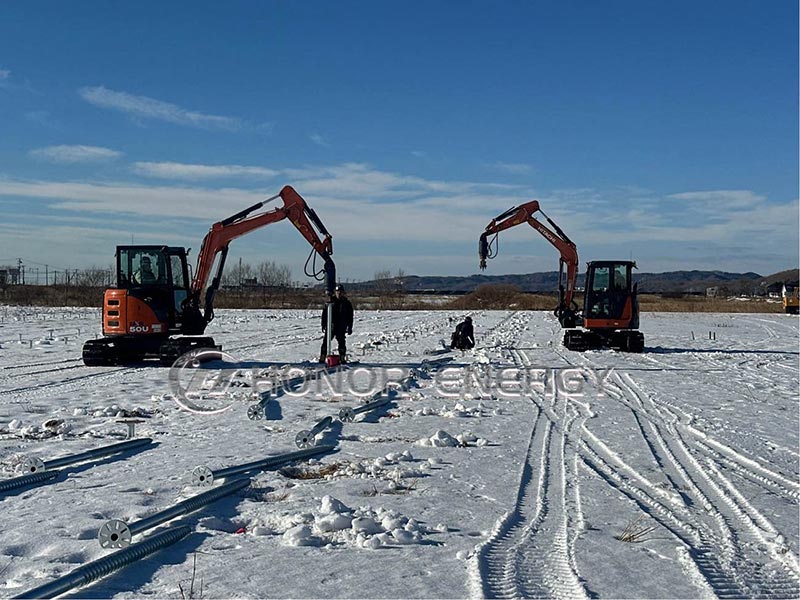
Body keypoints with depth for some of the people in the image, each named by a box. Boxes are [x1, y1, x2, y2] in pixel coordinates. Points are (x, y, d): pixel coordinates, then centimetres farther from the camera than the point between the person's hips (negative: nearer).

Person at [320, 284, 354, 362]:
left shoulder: (347, 303, 7)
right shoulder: (330, 302, 6)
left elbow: (350, 317, 9)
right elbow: (324, 314, 9)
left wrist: (350, 327, 3)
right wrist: (323, 325, 4)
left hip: (341, 328, 0)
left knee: (342, 342, 1)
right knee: (326, 342, -2)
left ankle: (342, 359, 10)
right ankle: (322, 358, 2)